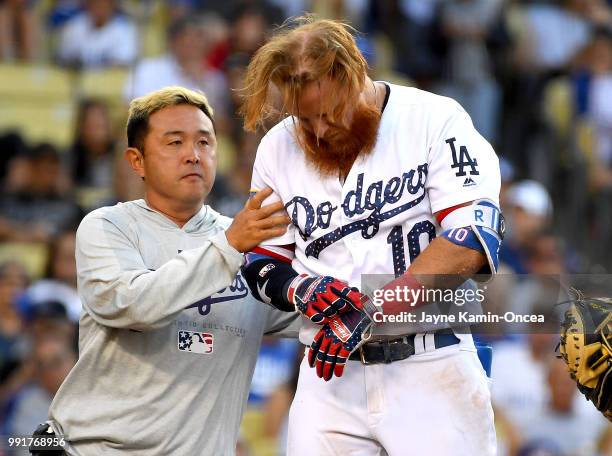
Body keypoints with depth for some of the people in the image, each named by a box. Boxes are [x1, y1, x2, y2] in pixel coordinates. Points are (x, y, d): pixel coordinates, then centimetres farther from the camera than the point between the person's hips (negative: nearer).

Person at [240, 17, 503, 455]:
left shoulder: (436, 120, -6)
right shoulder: (278, 149, 8)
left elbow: (471, 242, -15)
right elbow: (263, 267, 14)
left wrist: (371, 309, -21)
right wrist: (302, 291, -10)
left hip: (433, 371, -3)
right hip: (331, 372, 3)